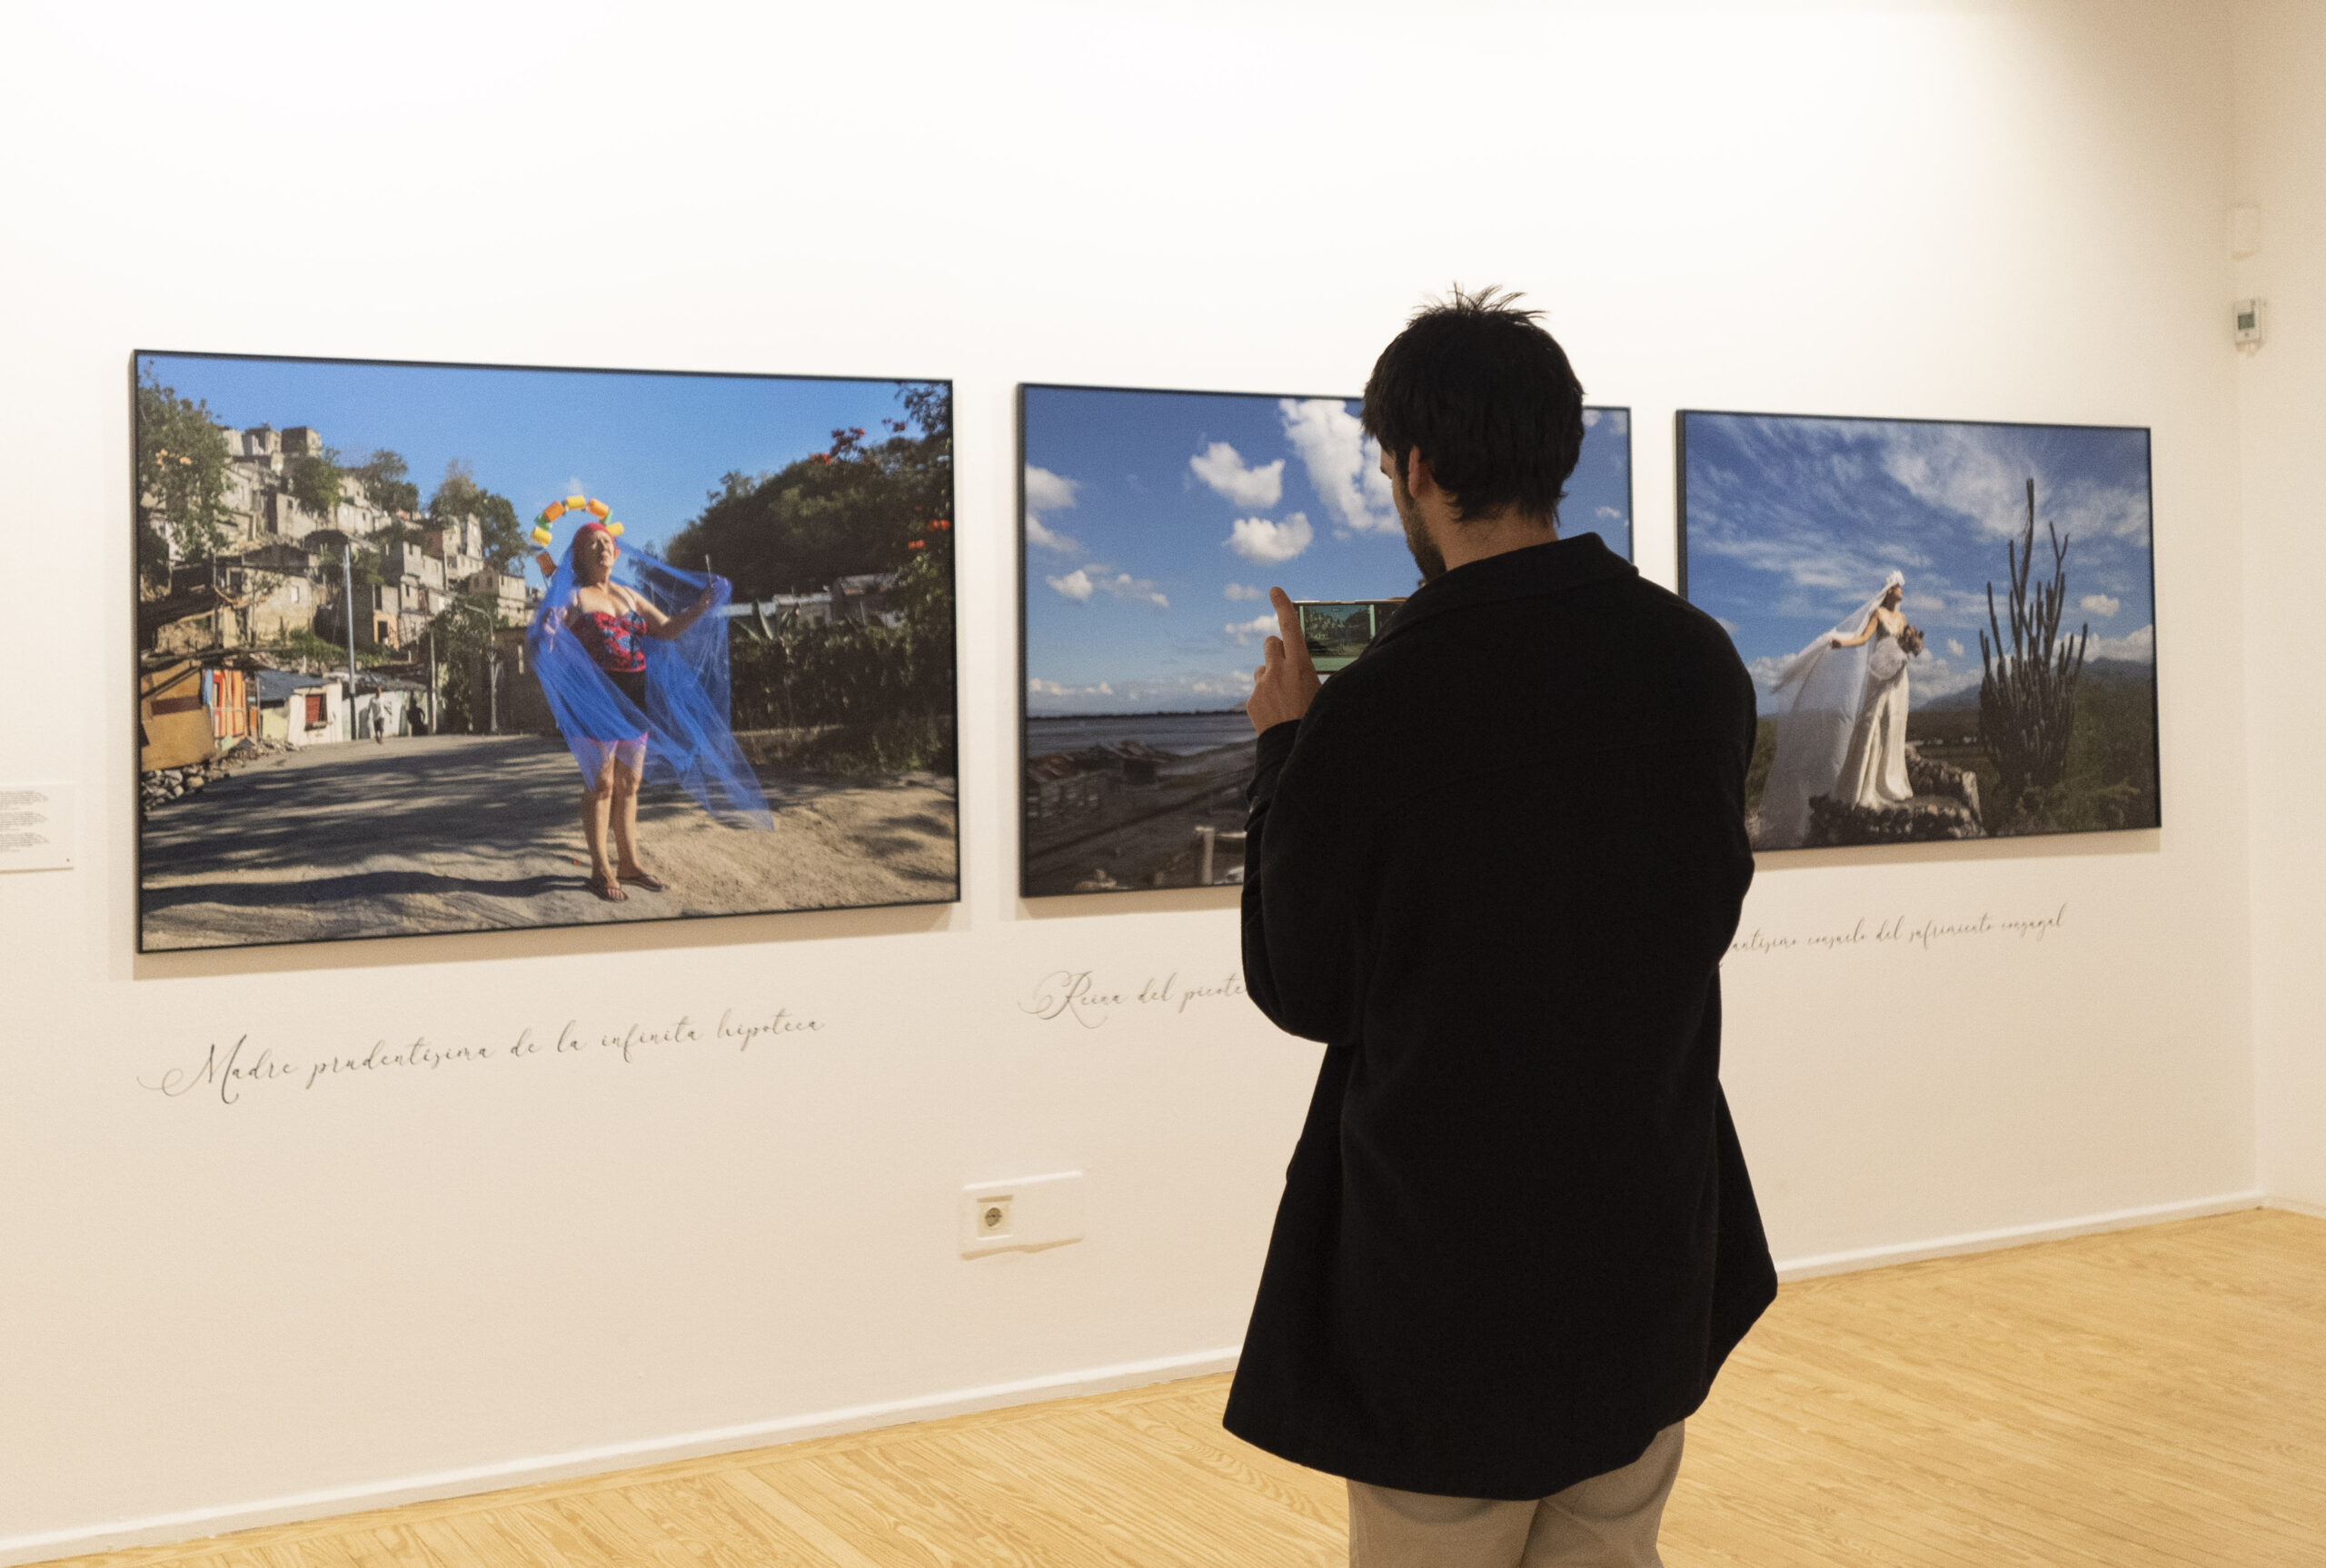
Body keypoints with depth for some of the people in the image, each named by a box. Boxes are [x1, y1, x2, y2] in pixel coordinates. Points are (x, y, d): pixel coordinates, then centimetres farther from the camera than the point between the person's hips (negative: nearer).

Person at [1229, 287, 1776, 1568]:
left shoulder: (1375, 712, -20)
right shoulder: (1699, 663, -4)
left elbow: (1301, 992, -7)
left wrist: (1285, 749, 4)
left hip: (1447, 1260, -5)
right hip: (1652, 1240, 5)